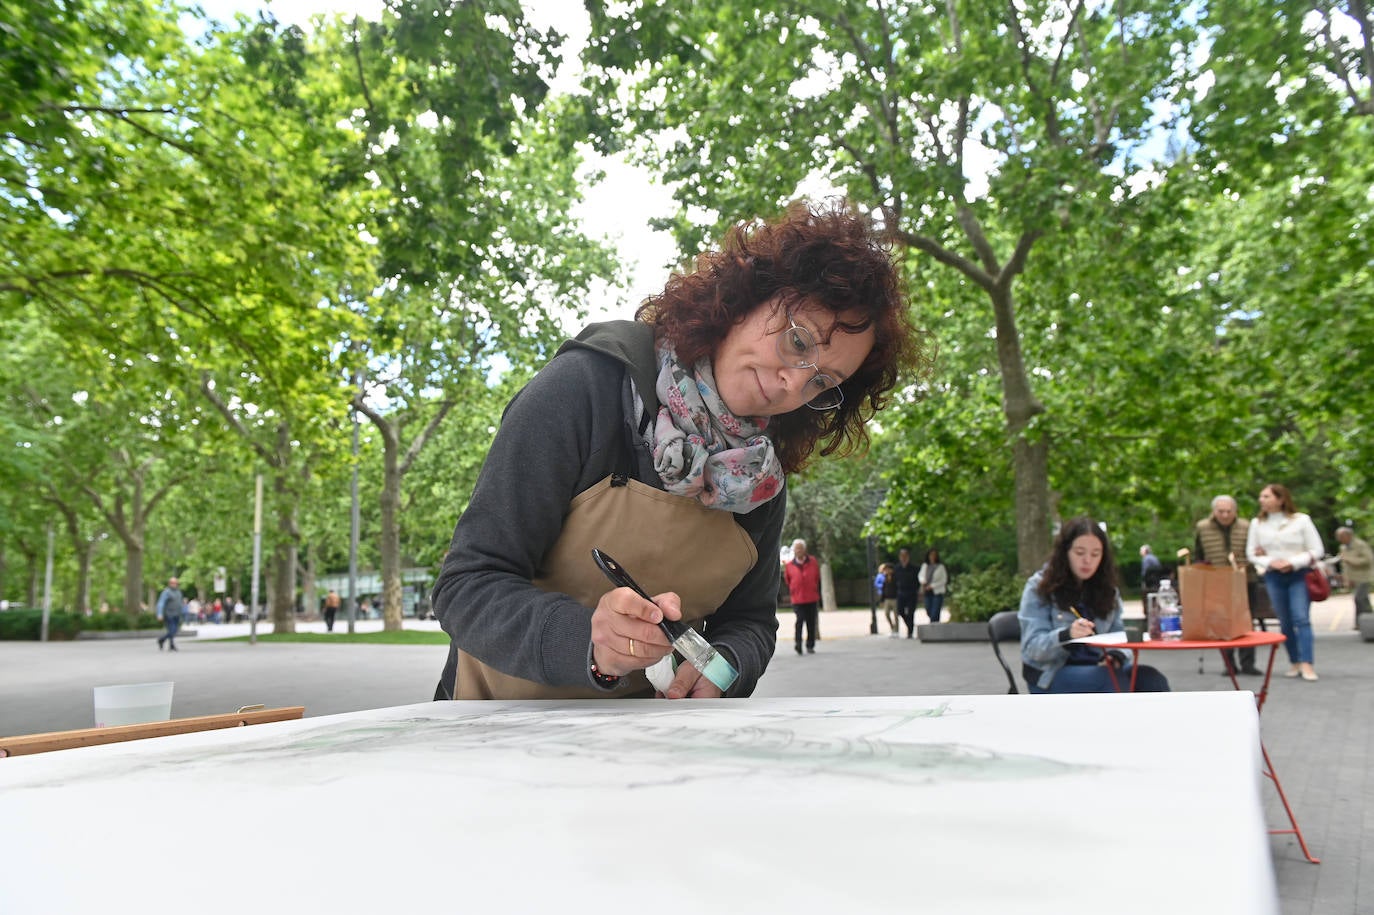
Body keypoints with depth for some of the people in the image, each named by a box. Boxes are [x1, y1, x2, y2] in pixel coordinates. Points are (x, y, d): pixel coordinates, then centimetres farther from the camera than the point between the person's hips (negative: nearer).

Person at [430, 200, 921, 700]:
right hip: (505, 719, -3)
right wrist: (588, 642, -35)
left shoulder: (764, 476, 0)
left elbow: (750, 621, 8)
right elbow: (466, 588, -17)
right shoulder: (587, 386, -17)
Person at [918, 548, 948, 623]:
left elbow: (944, 580, -6)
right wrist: (923, 582, -2)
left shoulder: (940, 567, -8)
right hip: (928, 593, 5)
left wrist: (932, 586, -13)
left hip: (938, 592, -5)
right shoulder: (924, 565, 6)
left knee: (934, 614, -11)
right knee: (929, 612, 10)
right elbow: (920, 575, 20)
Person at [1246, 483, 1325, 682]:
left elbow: (1317, 550, -2)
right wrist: (1270, 562, -11)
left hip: (1299, 575, -3)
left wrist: (1292, 563, -14)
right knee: (1285, 622, 6)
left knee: (1301, 619, -12)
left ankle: (1306, 664, -14)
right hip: (1273, 577, 3)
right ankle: (1295, 663, 15)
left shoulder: (1301, 520, -2)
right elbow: (1251, 554, 7)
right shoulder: (1257, 524, 5)